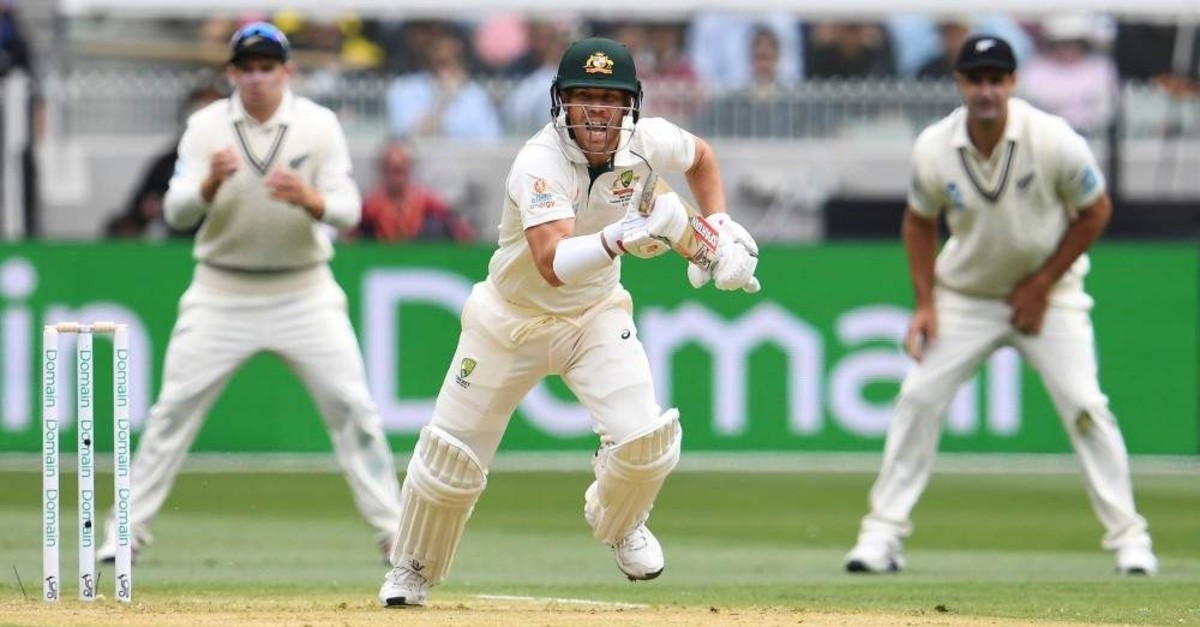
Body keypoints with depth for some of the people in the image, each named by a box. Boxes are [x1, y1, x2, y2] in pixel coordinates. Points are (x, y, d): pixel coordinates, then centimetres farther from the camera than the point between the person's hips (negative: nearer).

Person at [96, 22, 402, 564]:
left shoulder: (319, 125, -7)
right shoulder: (206, 127, -6)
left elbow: (348, 211, -13)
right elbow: (176, 213, -13)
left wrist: (308, 198, -35)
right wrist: (210, 183, -34)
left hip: (304, 291, 0)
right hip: (222, 293, 0)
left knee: (353, 407, -4)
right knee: (174, 408, -2)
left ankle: (394, 531, 4)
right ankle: (128, 530, 5)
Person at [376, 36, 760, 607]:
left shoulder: (646, 141, -16)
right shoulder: (540, 163, -32)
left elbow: (700, 158, 9)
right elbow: (552, 264, -46)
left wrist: (721, 232, -3)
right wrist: (623, 237, -60)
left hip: (596, 314, 3)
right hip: (512, 318, -3)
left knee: (644, 437, -17)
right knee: (452, 454, 3)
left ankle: (618, 522, 18)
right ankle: (412, 571, 30)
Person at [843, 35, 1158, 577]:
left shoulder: (1054, 141, -22)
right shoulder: (933, 150, -15)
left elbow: (1095, 211, -8)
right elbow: (920, 221, 4)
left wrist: (1041, 287, -11)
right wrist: (925, 303, -5)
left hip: (1048, 293, -2)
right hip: (965, 295, 2)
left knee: (1084, 404, -13)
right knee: (917, 398, -7)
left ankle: (1127, 535, -3)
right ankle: (883, 533, 2)